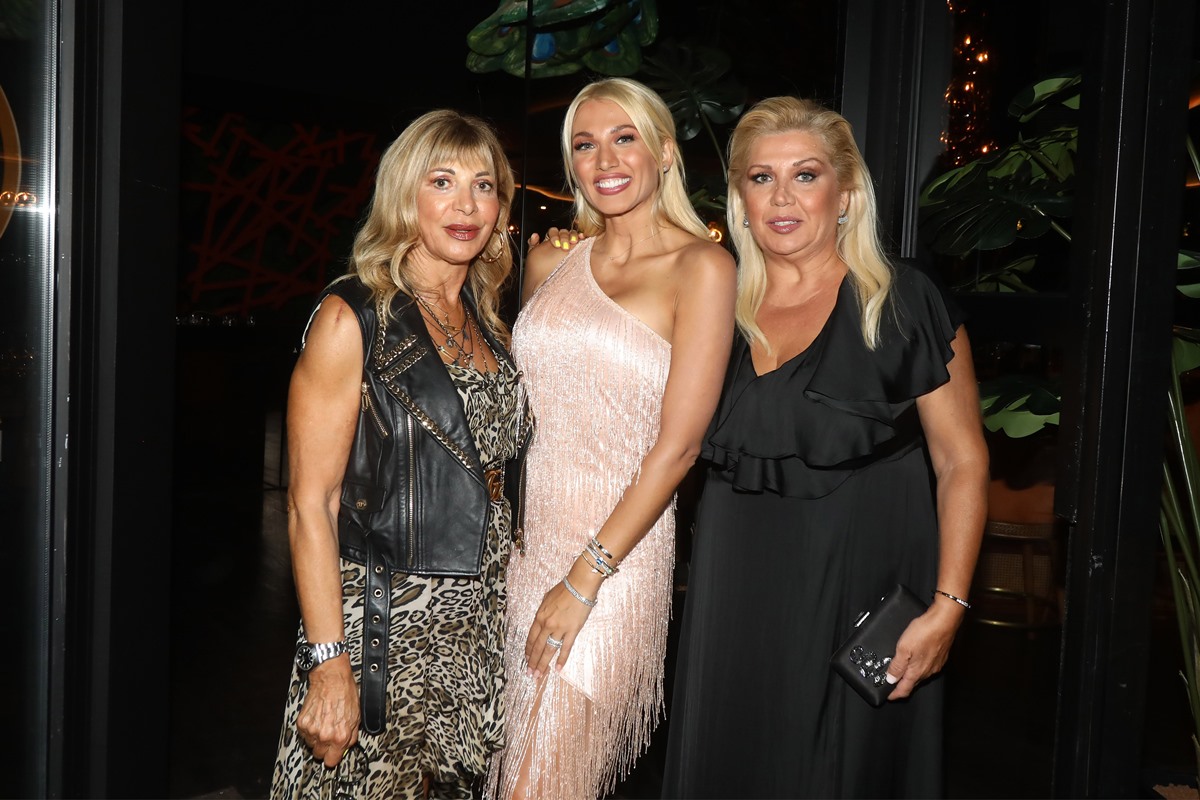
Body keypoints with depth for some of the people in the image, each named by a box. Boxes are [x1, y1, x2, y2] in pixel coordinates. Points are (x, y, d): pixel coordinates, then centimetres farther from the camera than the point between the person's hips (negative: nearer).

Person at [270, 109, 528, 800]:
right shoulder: (353, 318, -11)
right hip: (382, 626, -6)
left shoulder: (488, 322, 9)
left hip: (480, 626, 6)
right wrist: (330, 665, -17)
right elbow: (311, 504, -13)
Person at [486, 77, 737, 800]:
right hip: (519, 532, 5)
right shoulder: (549, 263, 9)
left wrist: (583, 580, -14)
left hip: (615, 547, -5)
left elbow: (677, 444, -12)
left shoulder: (702, 267, -7)